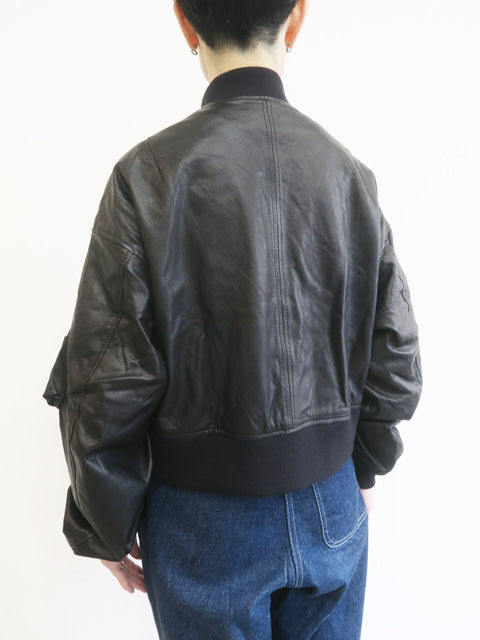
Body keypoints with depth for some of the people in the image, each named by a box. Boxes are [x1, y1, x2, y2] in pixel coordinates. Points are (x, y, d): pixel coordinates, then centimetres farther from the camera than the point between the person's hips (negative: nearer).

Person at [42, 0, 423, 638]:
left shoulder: (149, 175, -16)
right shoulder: (349, 172, -7)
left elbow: (109, 381, -15)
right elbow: (395, 356, -1)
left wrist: (106, 525, 0)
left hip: (206, 517, -2)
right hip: (331, 508, 3)